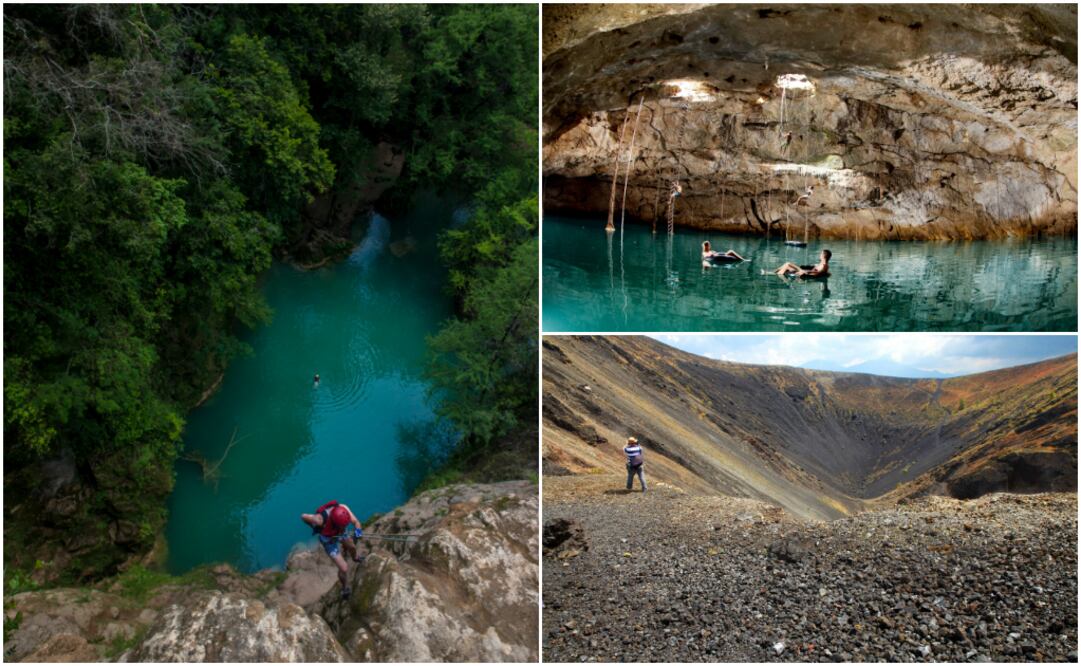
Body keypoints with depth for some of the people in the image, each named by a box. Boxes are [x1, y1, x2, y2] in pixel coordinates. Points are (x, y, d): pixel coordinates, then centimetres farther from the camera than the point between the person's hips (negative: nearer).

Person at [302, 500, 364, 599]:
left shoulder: (344, 509, -36)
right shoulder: (320, 519, -43)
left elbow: (356, 522, -25)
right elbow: (303, 516, -25)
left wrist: (357, 530, -46)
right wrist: (314, 528, -11)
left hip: (342, 533, 4)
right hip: (329, 539, -4)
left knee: (351, 547, 34)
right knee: (344, 568, -6)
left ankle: (355, 557, 71)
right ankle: (345, 587, 27)